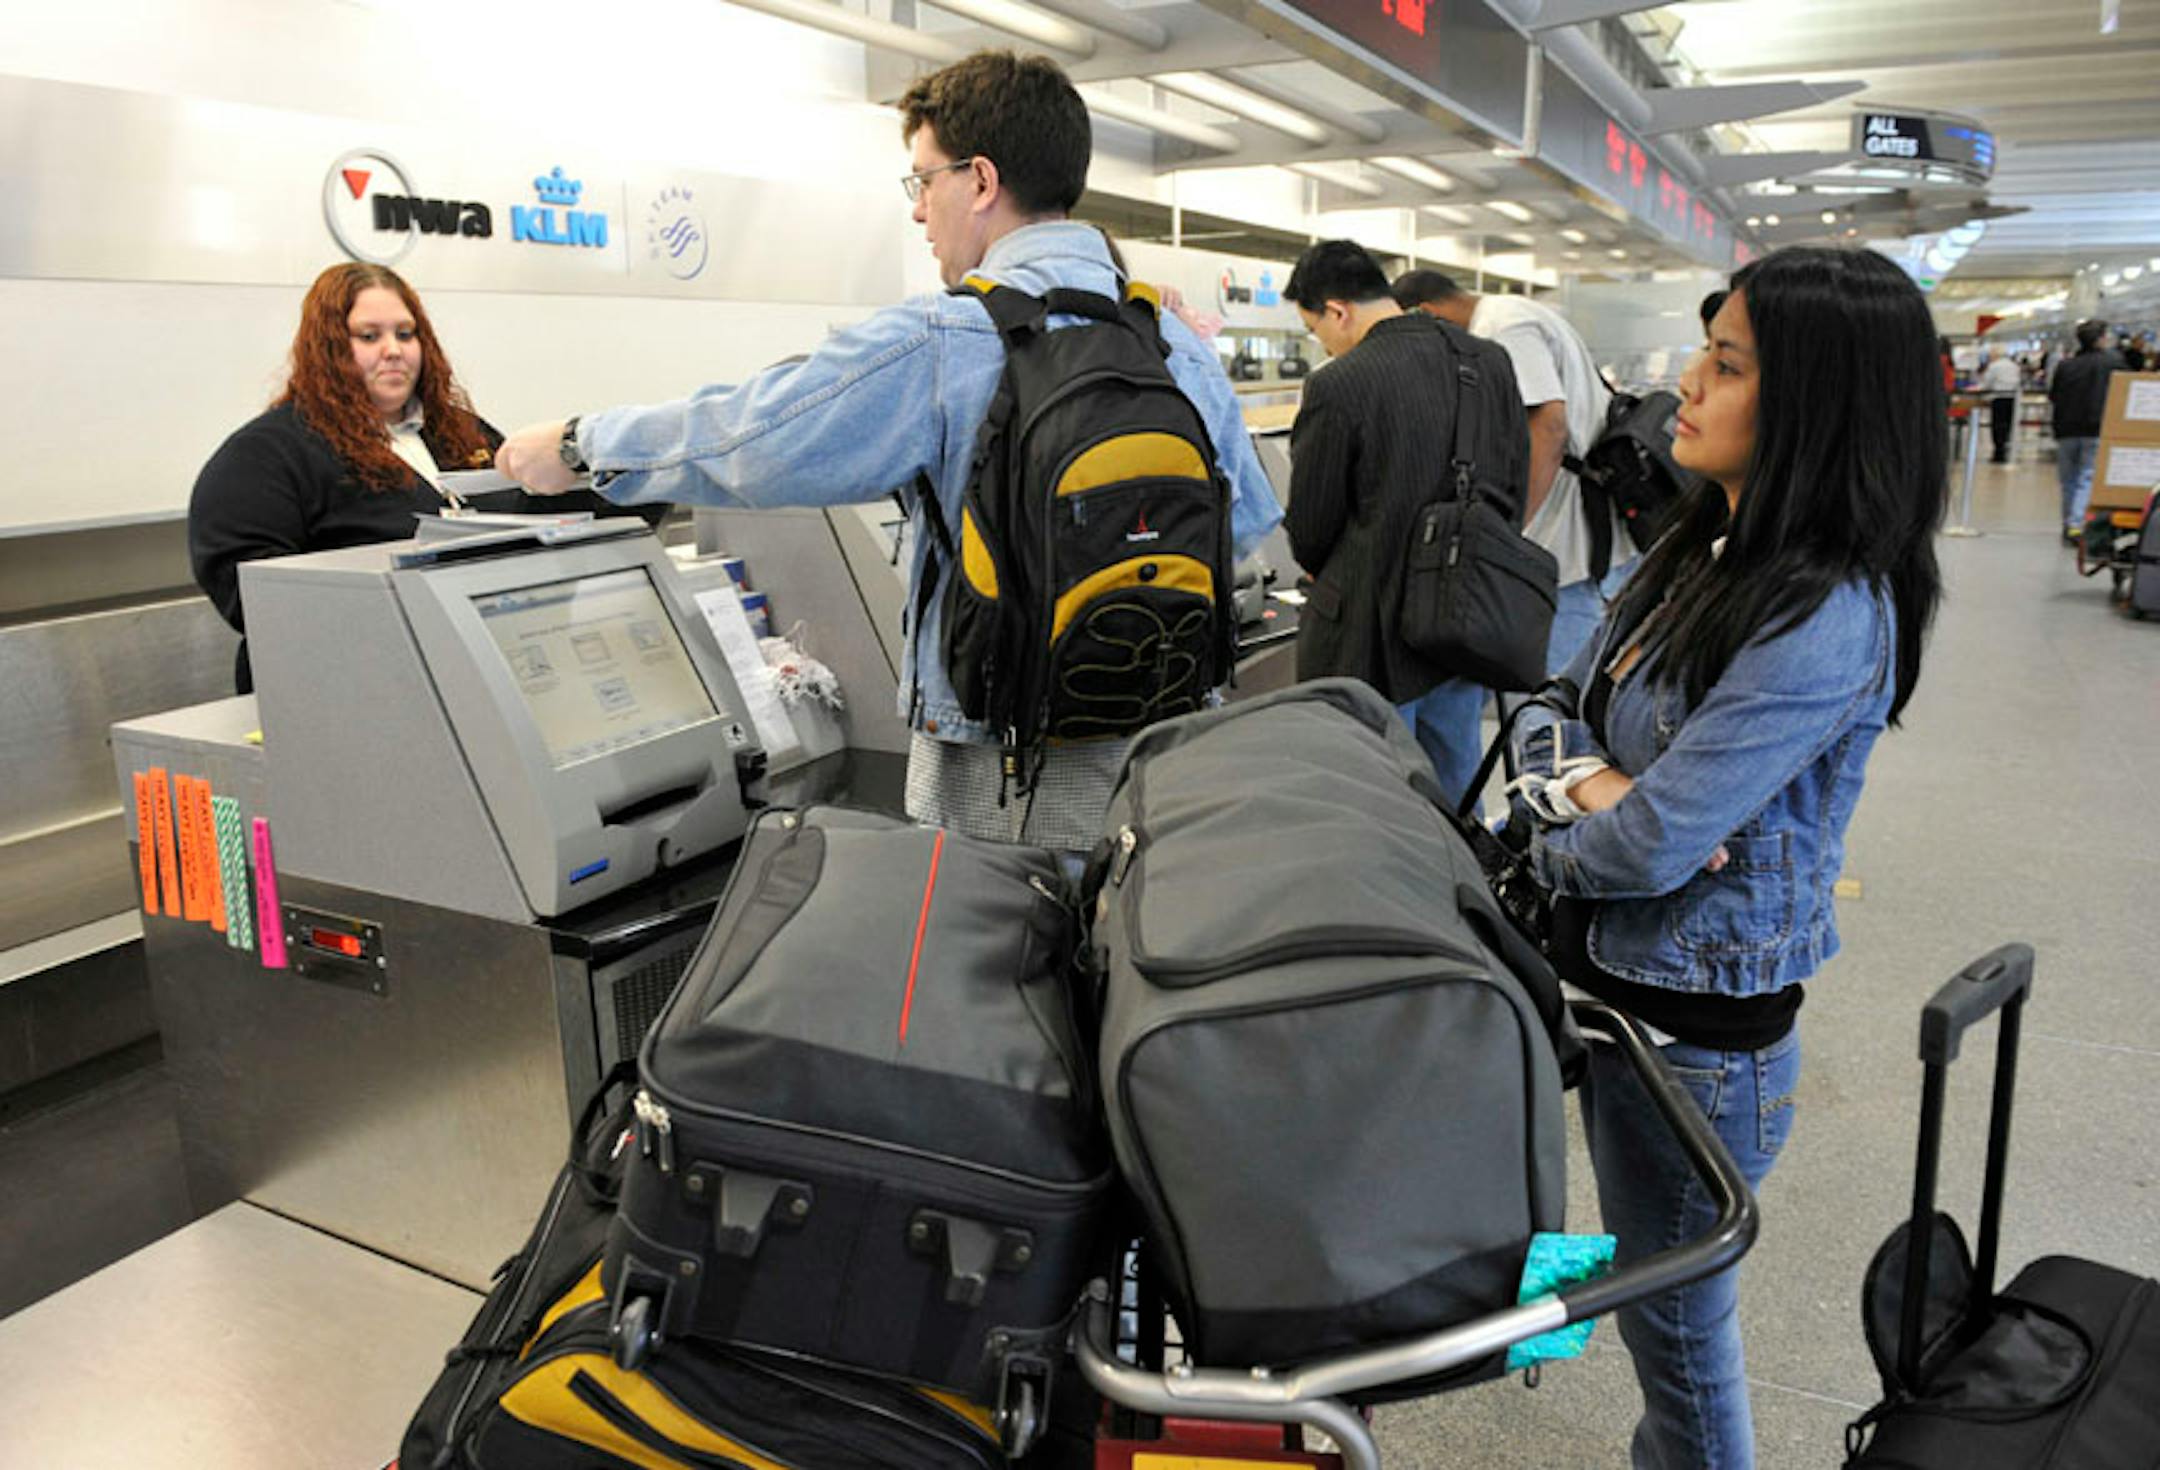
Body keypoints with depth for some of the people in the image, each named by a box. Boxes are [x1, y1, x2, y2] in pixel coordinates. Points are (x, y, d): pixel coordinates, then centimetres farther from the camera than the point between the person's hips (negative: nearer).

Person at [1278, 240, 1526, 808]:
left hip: (1373, 636, -6)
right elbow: (1515, 487, 10)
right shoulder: (1490, 361, 2)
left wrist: (1328, 579, 13)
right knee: (1455, 796, 20)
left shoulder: (1337, 386, -18)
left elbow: (1310, 530, -8)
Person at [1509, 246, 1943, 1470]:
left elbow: (1650, 845, -28)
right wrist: (1588, 779, -16)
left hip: (1698, 1026, -8)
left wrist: (1553, 842, -8)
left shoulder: (1830, 618, -25)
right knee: (1645, 1284, 27)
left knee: (1675, 1321, 13)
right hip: (1605, 971, 8)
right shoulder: (1703, 552, 3)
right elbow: (1556, 708, 5)